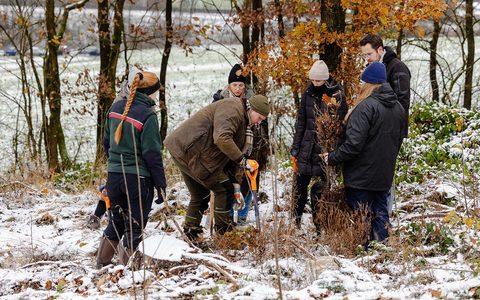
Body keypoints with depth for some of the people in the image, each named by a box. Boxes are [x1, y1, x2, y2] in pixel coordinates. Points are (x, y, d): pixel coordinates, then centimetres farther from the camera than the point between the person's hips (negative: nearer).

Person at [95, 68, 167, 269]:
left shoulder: (115, 109, 5)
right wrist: (161, 185, -11)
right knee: (135, 226, 5)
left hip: (114, 176, 7)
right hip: (138, 179, -7)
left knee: (117, 222, 21)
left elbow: (106, 142, 15)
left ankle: (100, 264, 25)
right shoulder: (147, 116, -16)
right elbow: (152, 154, -16)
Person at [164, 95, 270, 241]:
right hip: (190, 152, -11)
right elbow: (221, 138, -31)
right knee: (223, 188, -6)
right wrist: (241, 160, -25)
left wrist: (237, 184, 16)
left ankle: (190, 233, 27)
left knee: (200, 195, 19)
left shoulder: (241, 120, 20)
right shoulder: (232, 109, -14)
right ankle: (223, 230, 3)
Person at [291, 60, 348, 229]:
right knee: (299, 184, 6)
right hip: (307, 147, 4)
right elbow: (301, 121, 12)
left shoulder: (337, 95, -8)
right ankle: (295, 222, 18)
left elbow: (340, 125, -8)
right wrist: (295, 147, 10)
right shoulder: (309, 93, 6)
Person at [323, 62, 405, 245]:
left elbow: (354, 144, -24)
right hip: (384, 174, 8)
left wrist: (332, 158, -12)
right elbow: (399, 140, 18)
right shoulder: (398, 107, 7)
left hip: (362, 174, -8)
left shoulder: (366, 107, -20)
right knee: (380, 212, 16)